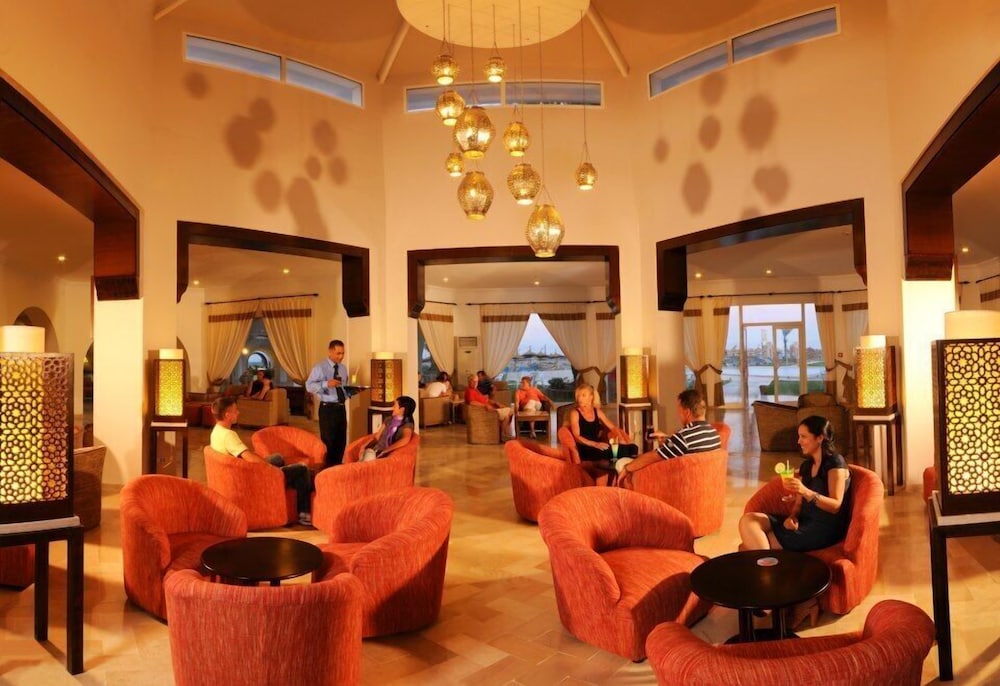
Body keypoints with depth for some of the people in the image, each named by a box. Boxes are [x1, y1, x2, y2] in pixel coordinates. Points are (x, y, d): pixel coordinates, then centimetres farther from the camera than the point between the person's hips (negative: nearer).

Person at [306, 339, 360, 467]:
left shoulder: (343, 368, 12)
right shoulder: (320, 367, -8)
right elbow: (309, 386, -15)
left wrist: (352, 391, -2)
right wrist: (326, 384, -29)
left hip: (341, 408, 6)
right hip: (327, 409, -6)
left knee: (341, 441, 13)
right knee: (328, 441, -2)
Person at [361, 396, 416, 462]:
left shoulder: (407, 424, -4)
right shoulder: (389, 419, 18)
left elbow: (406, 439, -26)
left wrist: (385, 451, -28)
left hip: (388, 454, -5)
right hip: (375, 449, 5)